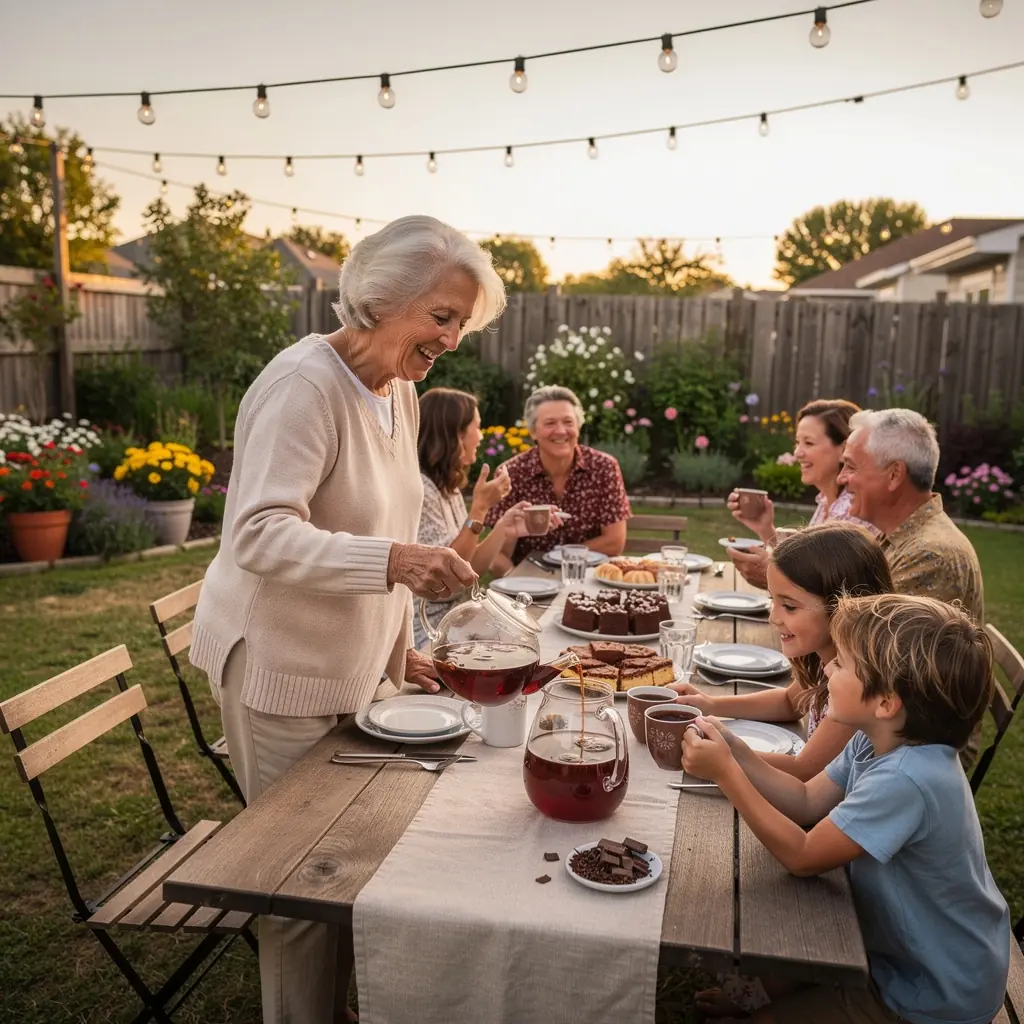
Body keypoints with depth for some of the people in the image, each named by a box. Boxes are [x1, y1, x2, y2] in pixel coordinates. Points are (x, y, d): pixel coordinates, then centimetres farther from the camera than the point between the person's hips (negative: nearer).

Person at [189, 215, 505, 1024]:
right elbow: (259, 535, -28)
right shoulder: (305, 385, -21)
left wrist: (400, 648, 14)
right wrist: (391, 560, -42)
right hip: (279, 667, -8)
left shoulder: (400, 394, 6)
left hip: (351, 662, 8)